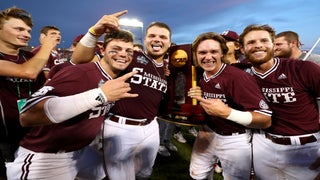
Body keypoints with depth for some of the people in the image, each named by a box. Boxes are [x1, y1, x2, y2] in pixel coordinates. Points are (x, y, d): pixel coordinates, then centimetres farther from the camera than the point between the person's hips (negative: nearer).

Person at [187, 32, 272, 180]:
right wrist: (199, 98, -8)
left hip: (234, 140, -6)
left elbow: (266, 120, -26)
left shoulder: (238, 77, -25)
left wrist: (226, 112, -37)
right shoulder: (200, 77, -2)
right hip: (208, 133, 6)